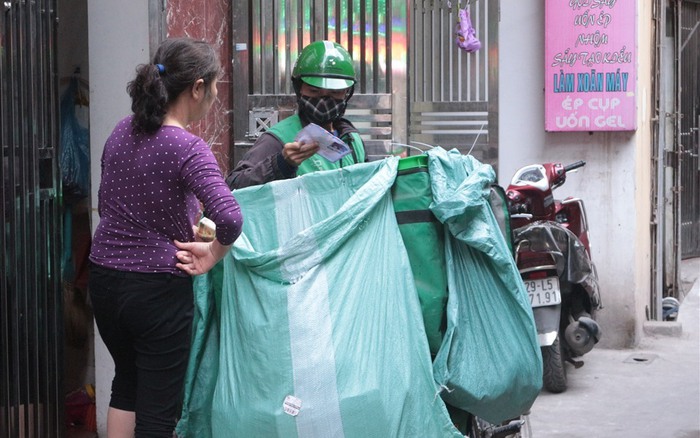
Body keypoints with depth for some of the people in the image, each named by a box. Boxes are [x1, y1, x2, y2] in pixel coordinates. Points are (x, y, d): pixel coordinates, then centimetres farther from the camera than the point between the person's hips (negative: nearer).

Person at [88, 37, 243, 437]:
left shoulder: (123, 131, 3)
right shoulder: (187, 148, -19)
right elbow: (229, 218, -32)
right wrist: (213, 254, -12)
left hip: (104, 278, 7)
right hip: (159, 290, -7)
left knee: (127, 384, 27)